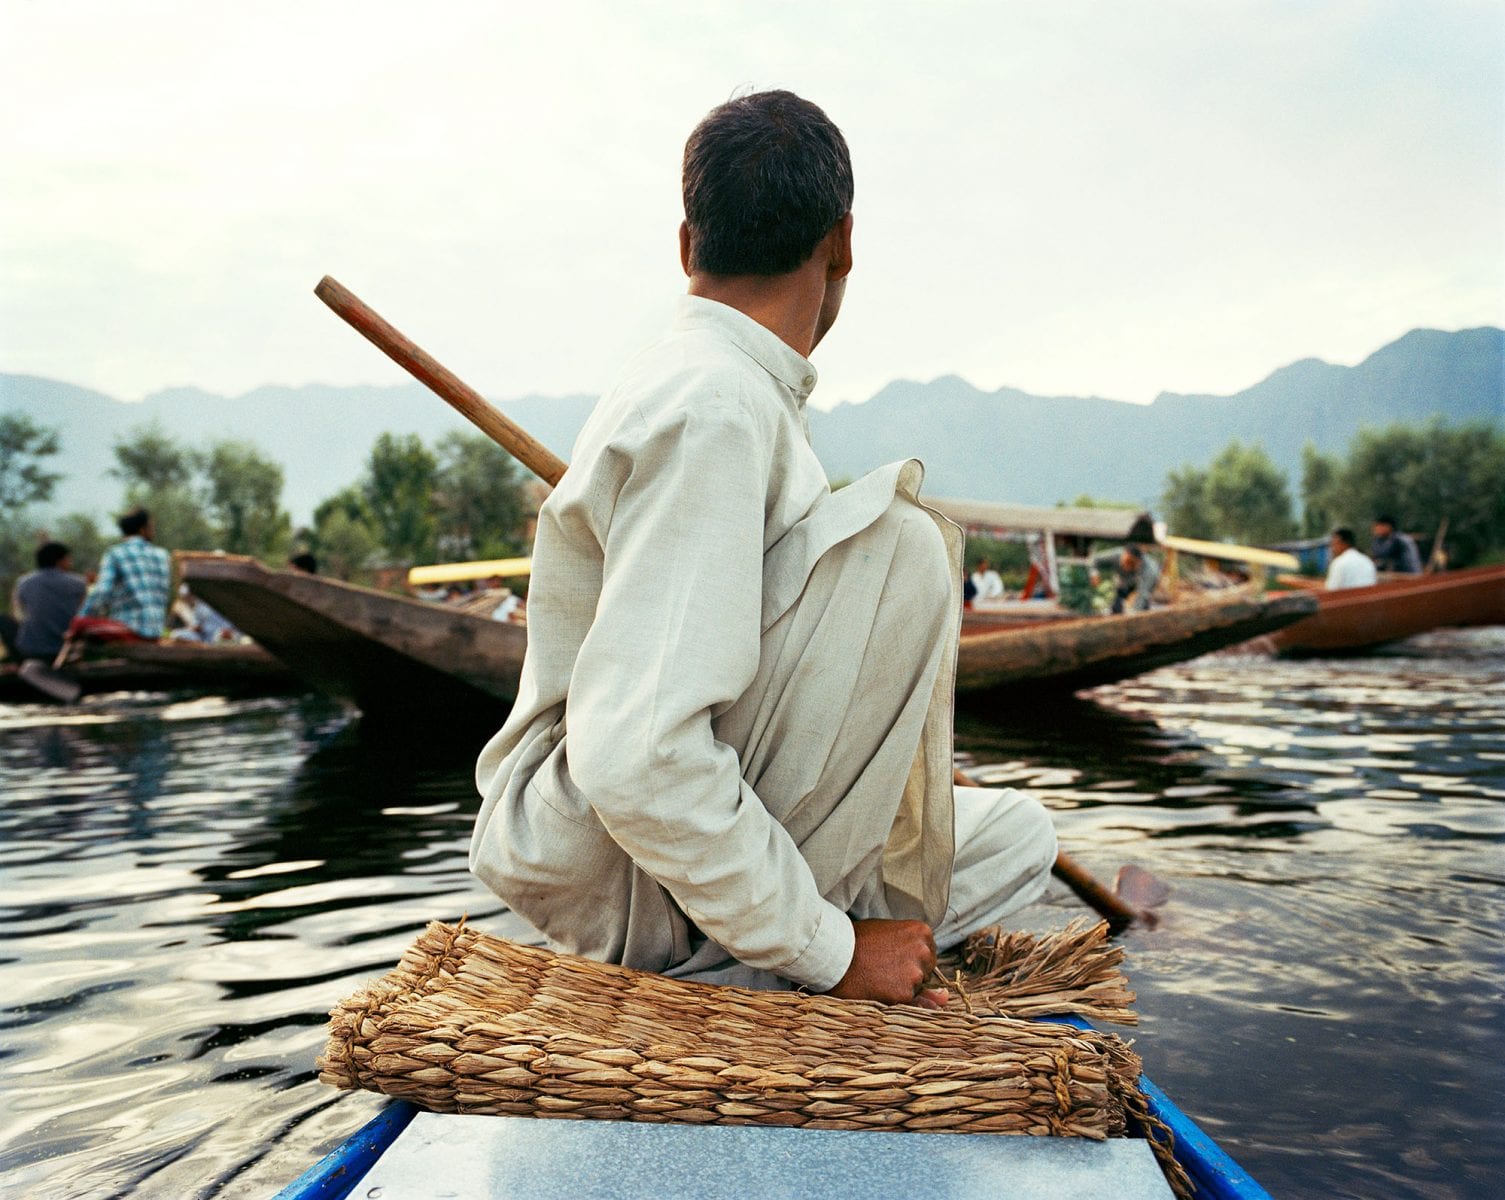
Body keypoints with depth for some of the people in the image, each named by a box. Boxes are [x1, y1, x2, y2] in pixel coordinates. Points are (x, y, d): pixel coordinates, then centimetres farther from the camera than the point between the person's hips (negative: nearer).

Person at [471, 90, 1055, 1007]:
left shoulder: (684, 380, 13)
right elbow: (634, 759, -30)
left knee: (1019, 837, 17)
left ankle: (723, 972, 2)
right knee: (897, 542, -21)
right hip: (615, 873, -10)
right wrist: (828, 948, -21)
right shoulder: (715, 407, -20)